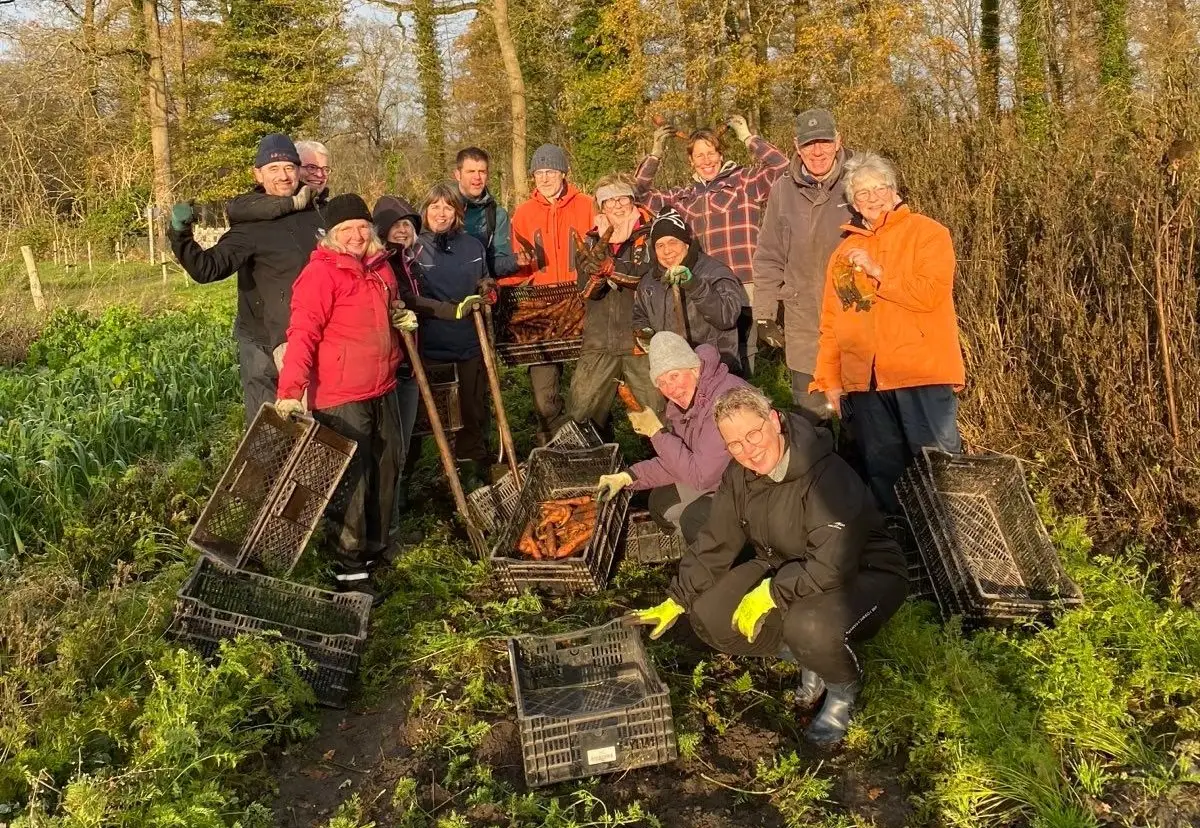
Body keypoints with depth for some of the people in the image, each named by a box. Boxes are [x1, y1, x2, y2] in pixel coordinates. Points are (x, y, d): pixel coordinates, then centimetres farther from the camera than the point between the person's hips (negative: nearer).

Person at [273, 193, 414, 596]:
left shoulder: (379, 266, 10)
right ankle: (348, 566, 11)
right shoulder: (321, 272, -15)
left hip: (382, 390, 9)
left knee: (388, 465, 18)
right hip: (340, 396, -8)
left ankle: (374, 547, 37)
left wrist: (402, 318, 8)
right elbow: (303, 334, -22)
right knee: (352, 477, -2)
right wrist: (290, 390, -30)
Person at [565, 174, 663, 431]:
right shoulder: (593, 240, 11)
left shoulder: (651, 235, 2)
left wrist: (608, 265, -27)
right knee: (579, 417, 2)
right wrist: (601, 248, -20)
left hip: (642, 342, -3)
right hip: (599, 344, 3)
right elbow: (587, 291, -3)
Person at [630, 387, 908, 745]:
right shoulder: (739, 477, -7)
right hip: (789, 569, 7)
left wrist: (770, 594, -30)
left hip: (864, 574, -7)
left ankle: (842, 690, -2)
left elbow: (832, 567, -35)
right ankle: (807, 658, 9)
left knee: (810, 626, -39)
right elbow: (714, 545, 3)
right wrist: (677, 601, 0)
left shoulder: (828, 477, -31)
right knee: (709, 615, -11)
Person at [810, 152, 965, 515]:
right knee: (882, 472, 11)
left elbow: (930, 293, -15)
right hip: (863, 380, 5)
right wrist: (829, 379, 9)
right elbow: (831, 321, 14)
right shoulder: (845, 250, 16)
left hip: (922, 375, -5)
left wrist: (877, 272, -11)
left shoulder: (927, 233, 1)